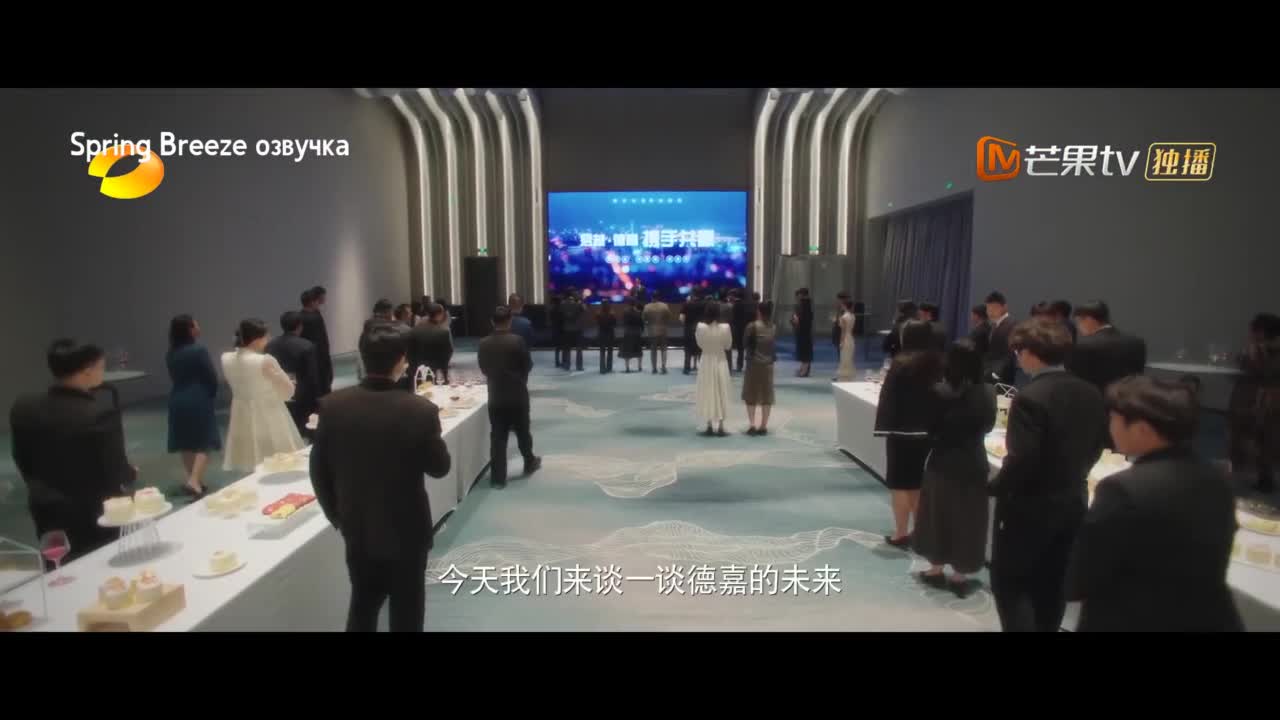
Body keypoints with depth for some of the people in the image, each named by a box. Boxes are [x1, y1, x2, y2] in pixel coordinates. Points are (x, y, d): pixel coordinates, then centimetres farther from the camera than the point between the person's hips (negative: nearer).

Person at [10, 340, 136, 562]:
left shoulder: (23, 408, -7)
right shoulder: (101, 412, -25)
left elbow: (23, 463, 5)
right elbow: (117, 472, -20)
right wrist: (131, 473, 2)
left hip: (47, 512, 5)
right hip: (95, 514, -5)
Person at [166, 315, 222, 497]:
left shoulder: (170, 354, 4)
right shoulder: (199, 350, -14)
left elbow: (174, 377, 8)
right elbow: (211, 377, -10)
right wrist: (211, 394, 7)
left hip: (178, 400, 6)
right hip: (199, 400, -6)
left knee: (186, 443, 14)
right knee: (204, 442, 0)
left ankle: (194, 479, 23)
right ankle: (194, 480, -13)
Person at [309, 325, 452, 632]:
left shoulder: (332, 405, -12)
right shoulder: (420, 410, -22)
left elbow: (319, 469, -2)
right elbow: (440, 467, -9)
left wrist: (336, 515, 12)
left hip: (357, 528, 4)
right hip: (406, 529, -4)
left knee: (362, 603, 24)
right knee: (406, 610, 15)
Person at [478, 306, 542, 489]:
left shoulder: (484, 343, -4)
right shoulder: (517, 340, -14)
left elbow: (483, 368, 5)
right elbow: (527, 365, -5)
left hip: (495, 395, 2)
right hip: (517, 394, -2)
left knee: (497, 436, 4)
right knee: (522, 431, 17)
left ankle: (498, 477, 5)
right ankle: (530, 463, 36)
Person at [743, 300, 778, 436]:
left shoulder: (752, 326, -13)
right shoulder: (774, 328, 1)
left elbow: (745, 341, -4)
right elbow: (775, 344, 9)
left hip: (754, 363, -4)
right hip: (768, 364, 4)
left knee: (751, 395, 7)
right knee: (766, 396, 9)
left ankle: (752, 425, 1)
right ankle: (763, 426, 11)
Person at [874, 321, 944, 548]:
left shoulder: (901, 363, -12)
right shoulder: (938, 364, 3)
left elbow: (888, 398, -14)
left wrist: (884, 426, -11)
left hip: (902, 431, -5)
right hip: (929, 432, 5)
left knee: (900, 483, 4)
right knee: (918, 483, 16)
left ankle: (901, 534, 7)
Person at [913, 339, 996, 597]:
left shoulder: (940, 392, -18)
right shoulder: (988, 393, -7)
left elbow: (929, 427, -10)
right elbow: (988, 425, 8)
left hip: (942, 464, -2)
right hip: (973, 465, 3)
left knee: (938, 515, 13)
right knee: (966, 518, 12)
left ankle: (936, 570, 25)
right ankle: (960, 576, 20)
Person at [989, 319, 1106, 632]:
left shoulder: (1030, 397, -23)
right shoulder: (1090, 394, 1)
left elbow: (1021, 459, -25)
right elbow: (1095, 446, 11)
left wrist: (996, 487, -9)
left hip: (1029, 507, -7)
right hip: (1072, 503, 8)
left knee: (1008, 583, 7)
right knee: (1051, 587, 19)